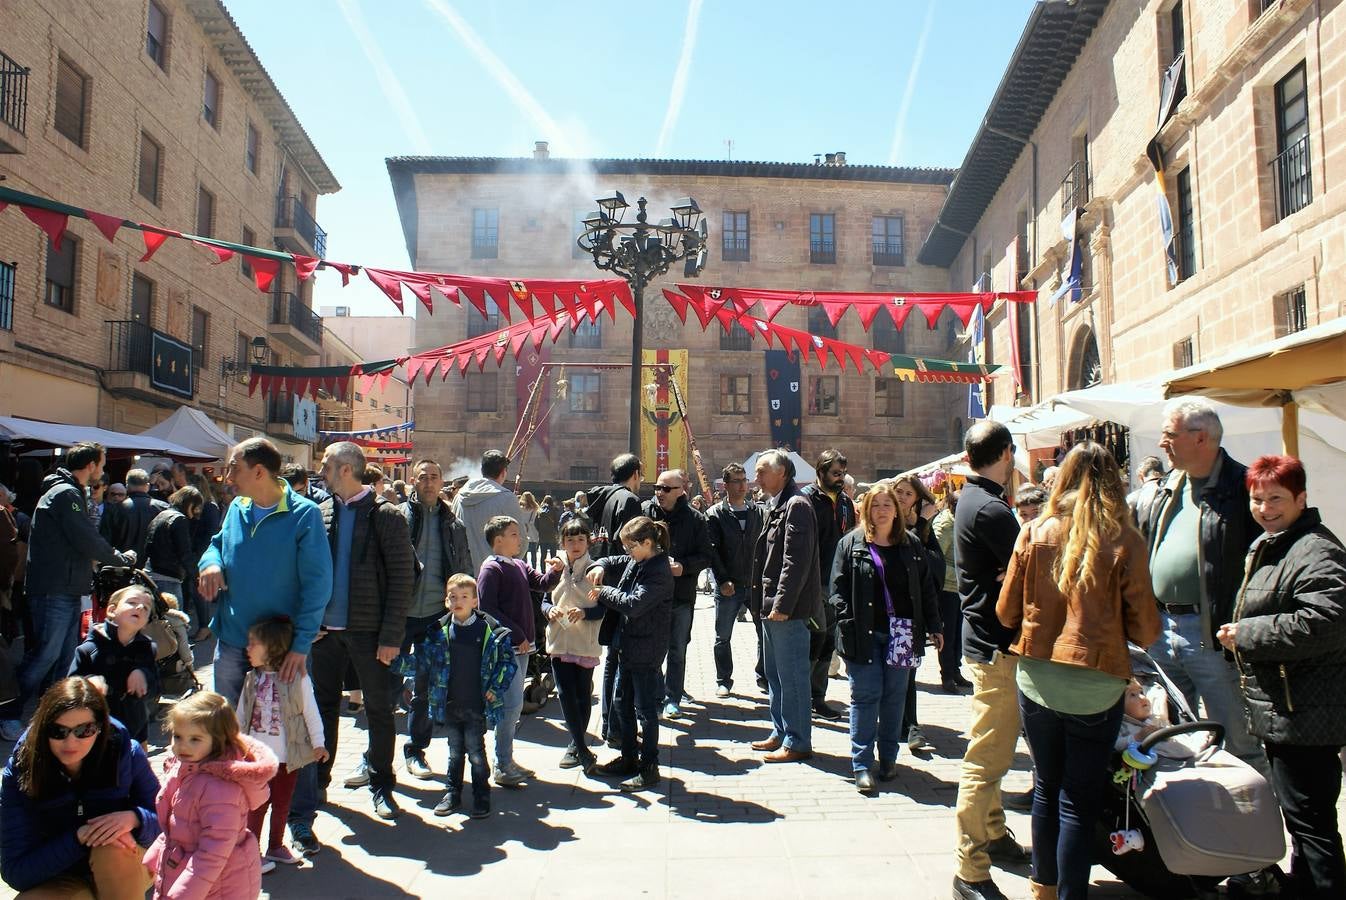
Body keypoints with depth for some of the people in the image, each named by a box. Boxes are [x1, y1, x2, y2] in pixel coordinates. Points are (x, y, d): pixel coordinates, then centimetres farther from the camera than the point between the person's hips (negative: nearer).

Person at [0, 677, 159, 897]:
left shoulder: (127, 754, -16)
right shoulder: (19, 773, -14)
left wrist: (133, 819, -28)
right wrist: (79, 836, -30)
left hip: (128, 866, 0)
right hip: (61, 878, 1)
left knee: (111, 851, -32)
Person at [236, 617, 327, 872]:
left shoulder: (297, 678, -13)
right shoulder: (252, 679, 0)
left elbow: (310, 712, -6)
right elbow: (241, 714, 11)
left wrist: (318, 743, -3)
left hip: (288, 755, -2)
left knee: (282, 803, 13)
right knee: (257, 803, 4)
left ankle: (276, 847, 30)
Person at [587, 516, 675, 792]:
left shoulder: (659, 572, -21)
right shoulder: (636, 561, 5)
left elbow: (633, 604, -26)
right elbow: (613, 562, 20)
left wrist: (603, 592, -14)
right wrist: (600, 567, -3)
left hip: (645, 651, -9)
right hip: (628, 645, 10)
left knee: (645, 709, 2)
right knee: (621, 704, 19)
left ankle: (649, 769, 15)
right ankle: (629, 759, 33)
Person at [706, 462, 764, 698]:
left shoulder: (758, 512, 7)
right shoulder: (715, 514, -1)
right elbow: (712, 550, -6)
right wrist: (723, 580, -13)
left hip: (757, 583, 2)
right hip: (729, 586, -2)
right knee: (723, 636, 7)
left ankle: (764, 676, 20)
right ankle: (723, 680, 22)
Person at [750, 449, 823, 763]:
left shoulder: (797, 505, -14)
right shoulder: (776, 506, 17)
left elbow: (797, 561, -20)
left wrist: (782, 604, -21)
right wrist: (767, 604, 16)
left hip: (789, 608, -10)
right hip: (773, 607, 10)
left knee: (792, 675, -2)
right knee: (774, 674, 17)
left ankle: (797, 742, 8)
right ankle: (780, 733, 28)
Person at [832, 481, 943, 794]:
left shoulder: (911, 544, 9)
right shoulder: (851, 543, 1)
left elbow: (927, 588, 11)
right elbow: (837, 588, -2)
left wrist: (934, 626, 7)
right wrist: (847, 621, -12)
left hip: (901, 634, 2)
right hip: (864, 634, -2)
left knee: (895, 697, 10)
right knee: (865, 696, -1)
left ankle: (889, 758, 23)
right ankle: (862, 765, 4)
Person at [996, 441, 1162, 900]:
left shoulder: (1034, 533, -6)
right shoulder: (1125, 542, -12)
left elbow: (1006, 612, 1)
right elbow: (1145, 628, -7)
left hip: (1037, 678, 3)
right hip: (1096, 685, -3)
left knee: (1047, 785, 21)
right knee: (1080, 800, 9)